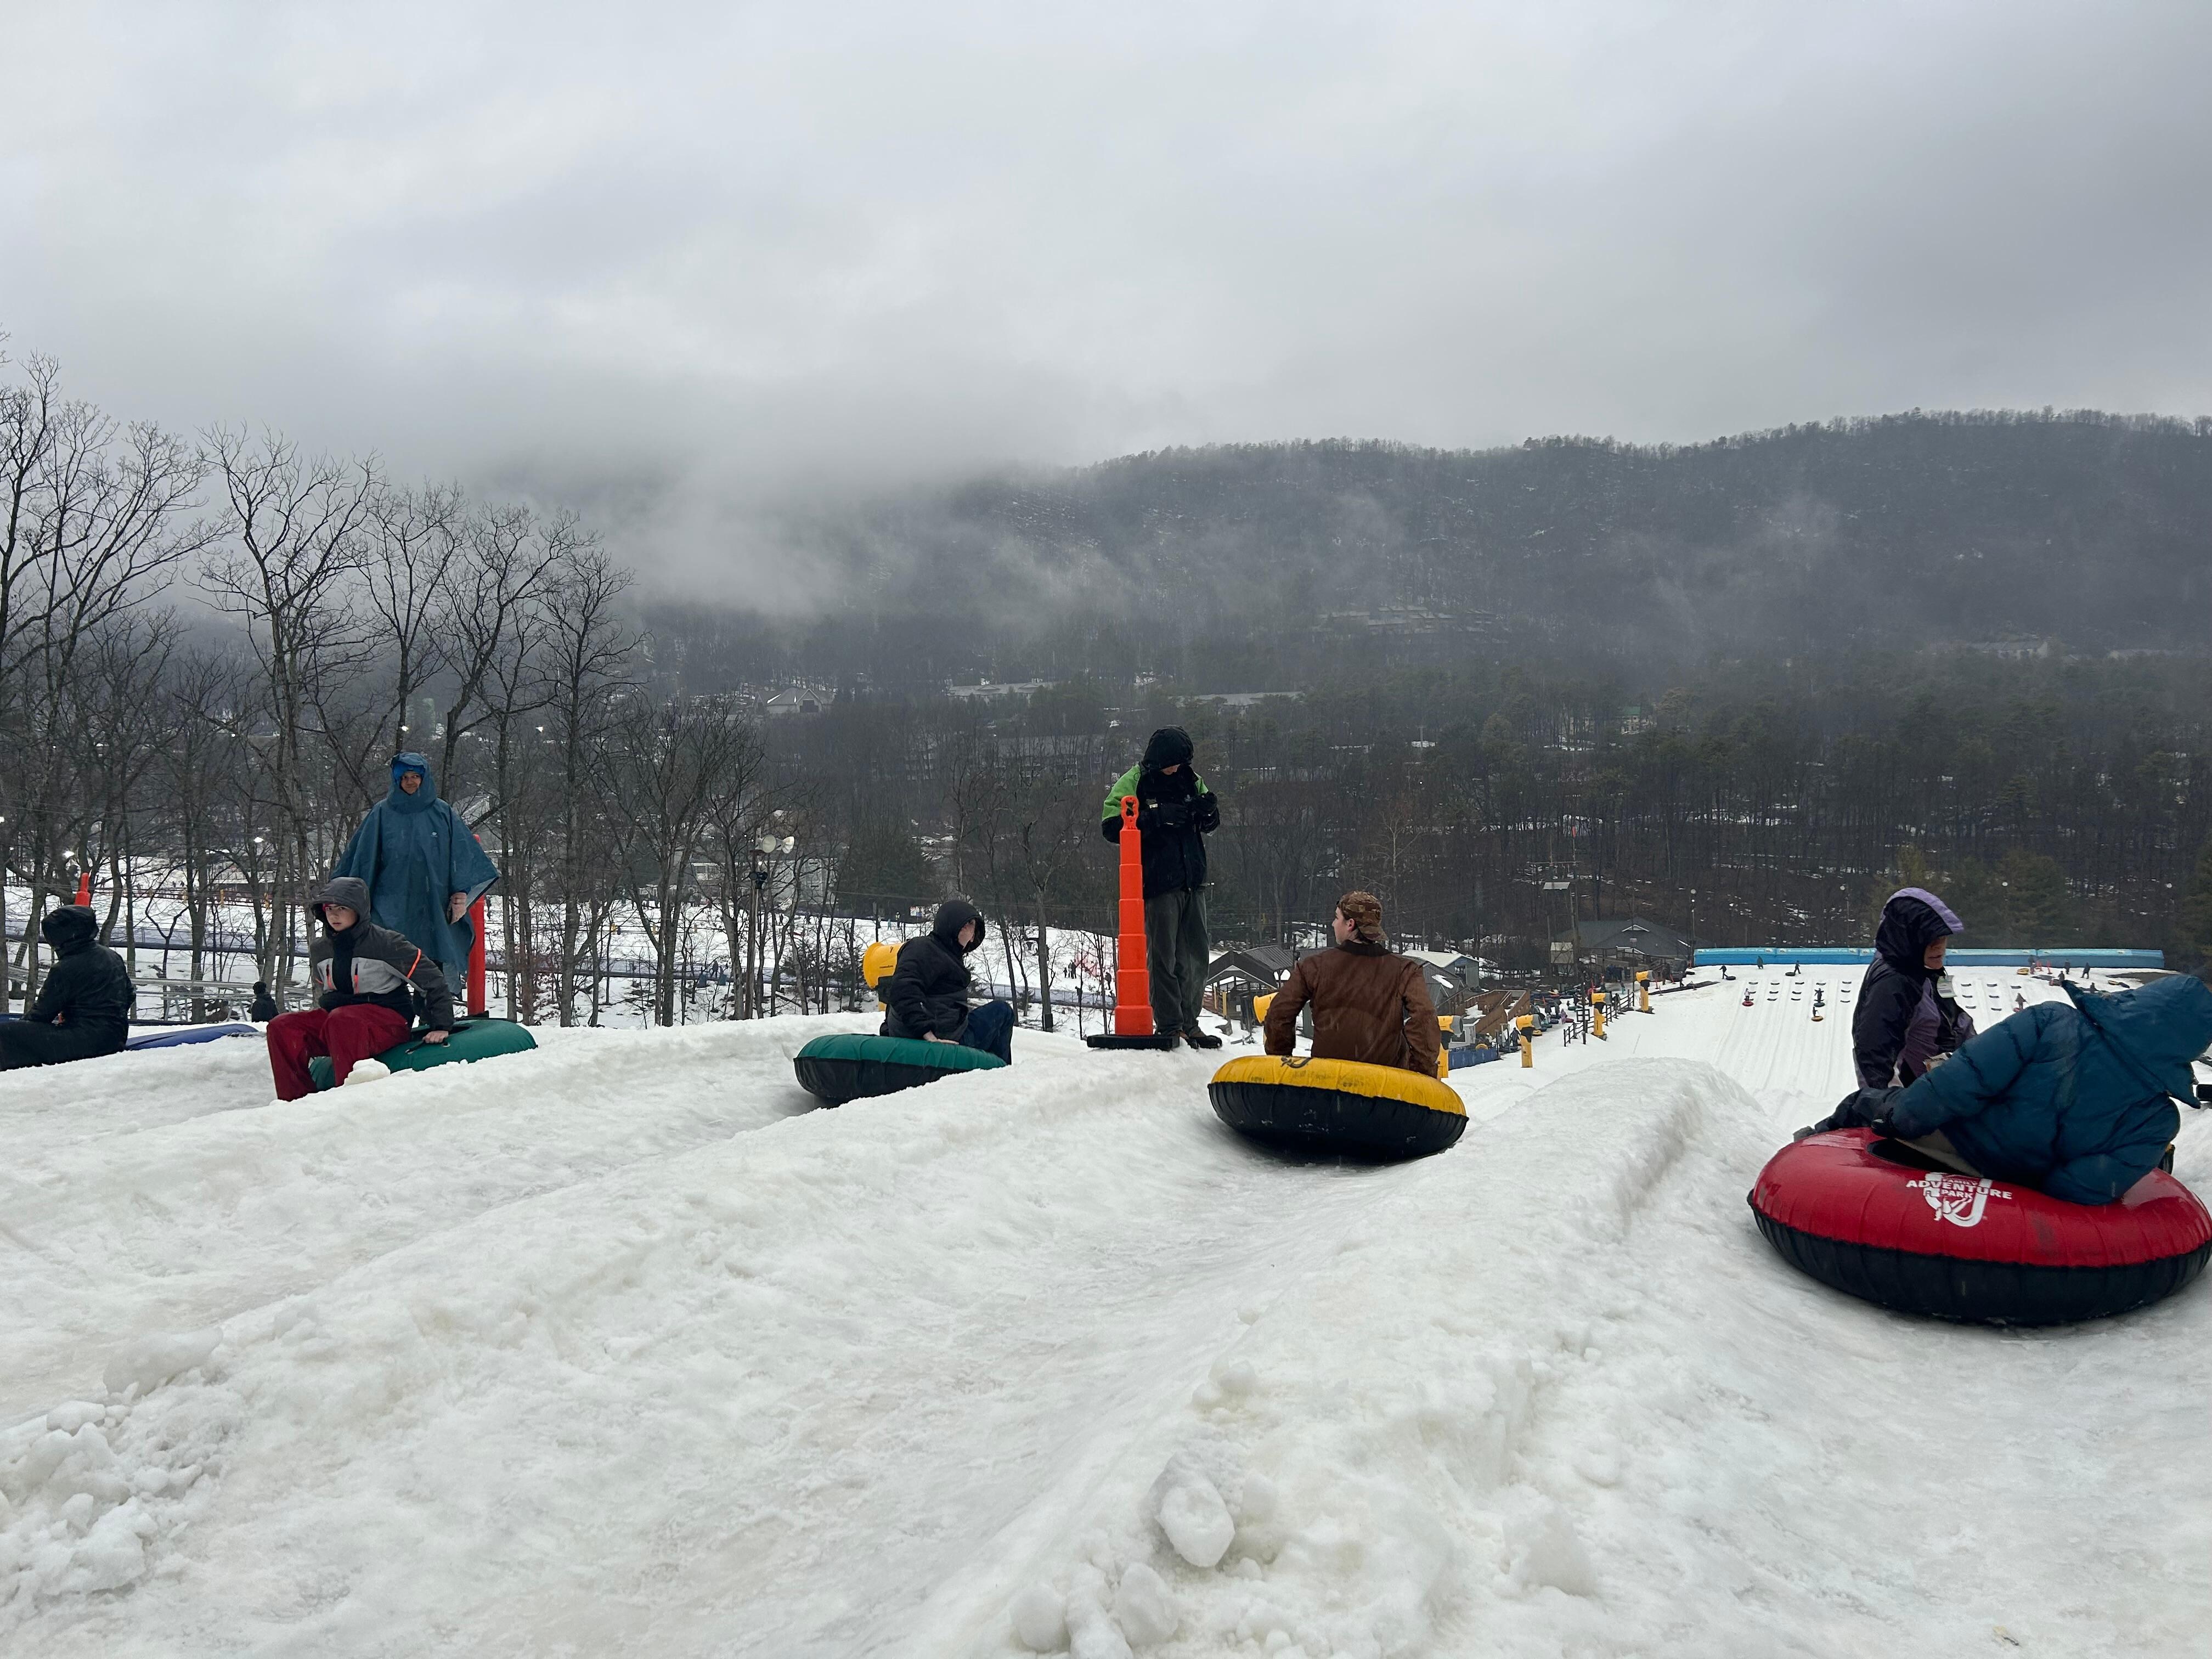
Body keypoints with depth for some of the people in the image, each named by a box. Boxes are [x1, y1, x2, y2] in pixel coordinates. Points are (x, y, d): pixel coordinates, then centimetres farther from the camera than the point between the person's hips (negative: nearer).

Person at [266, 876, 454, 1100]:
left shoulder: (386, 943, -11)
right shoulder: (318, 949, 8)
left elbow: (433, 980, -10)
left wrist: (441, 1026, -13)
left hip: (390, 1019, -6)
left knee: (342, 1021, -38)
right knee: (281, 1027, -17)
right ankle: (296, 1101, -18)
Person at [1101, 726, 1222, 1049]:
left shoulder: (1190, 779, 13)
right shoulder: (1133, 783, -4)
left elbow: (1209, 827, 21)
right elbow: (1111, 826, -12)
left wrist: (1208, 810, -3)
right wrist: (1156, 817, -21)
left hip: (1192, 882, 6)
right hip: (1157, 884, -6)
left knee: (1196, 957, 9)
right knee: (1163, 956, -6)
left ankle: (1189, 1024, 20)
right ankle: (1169, 1026, 0)